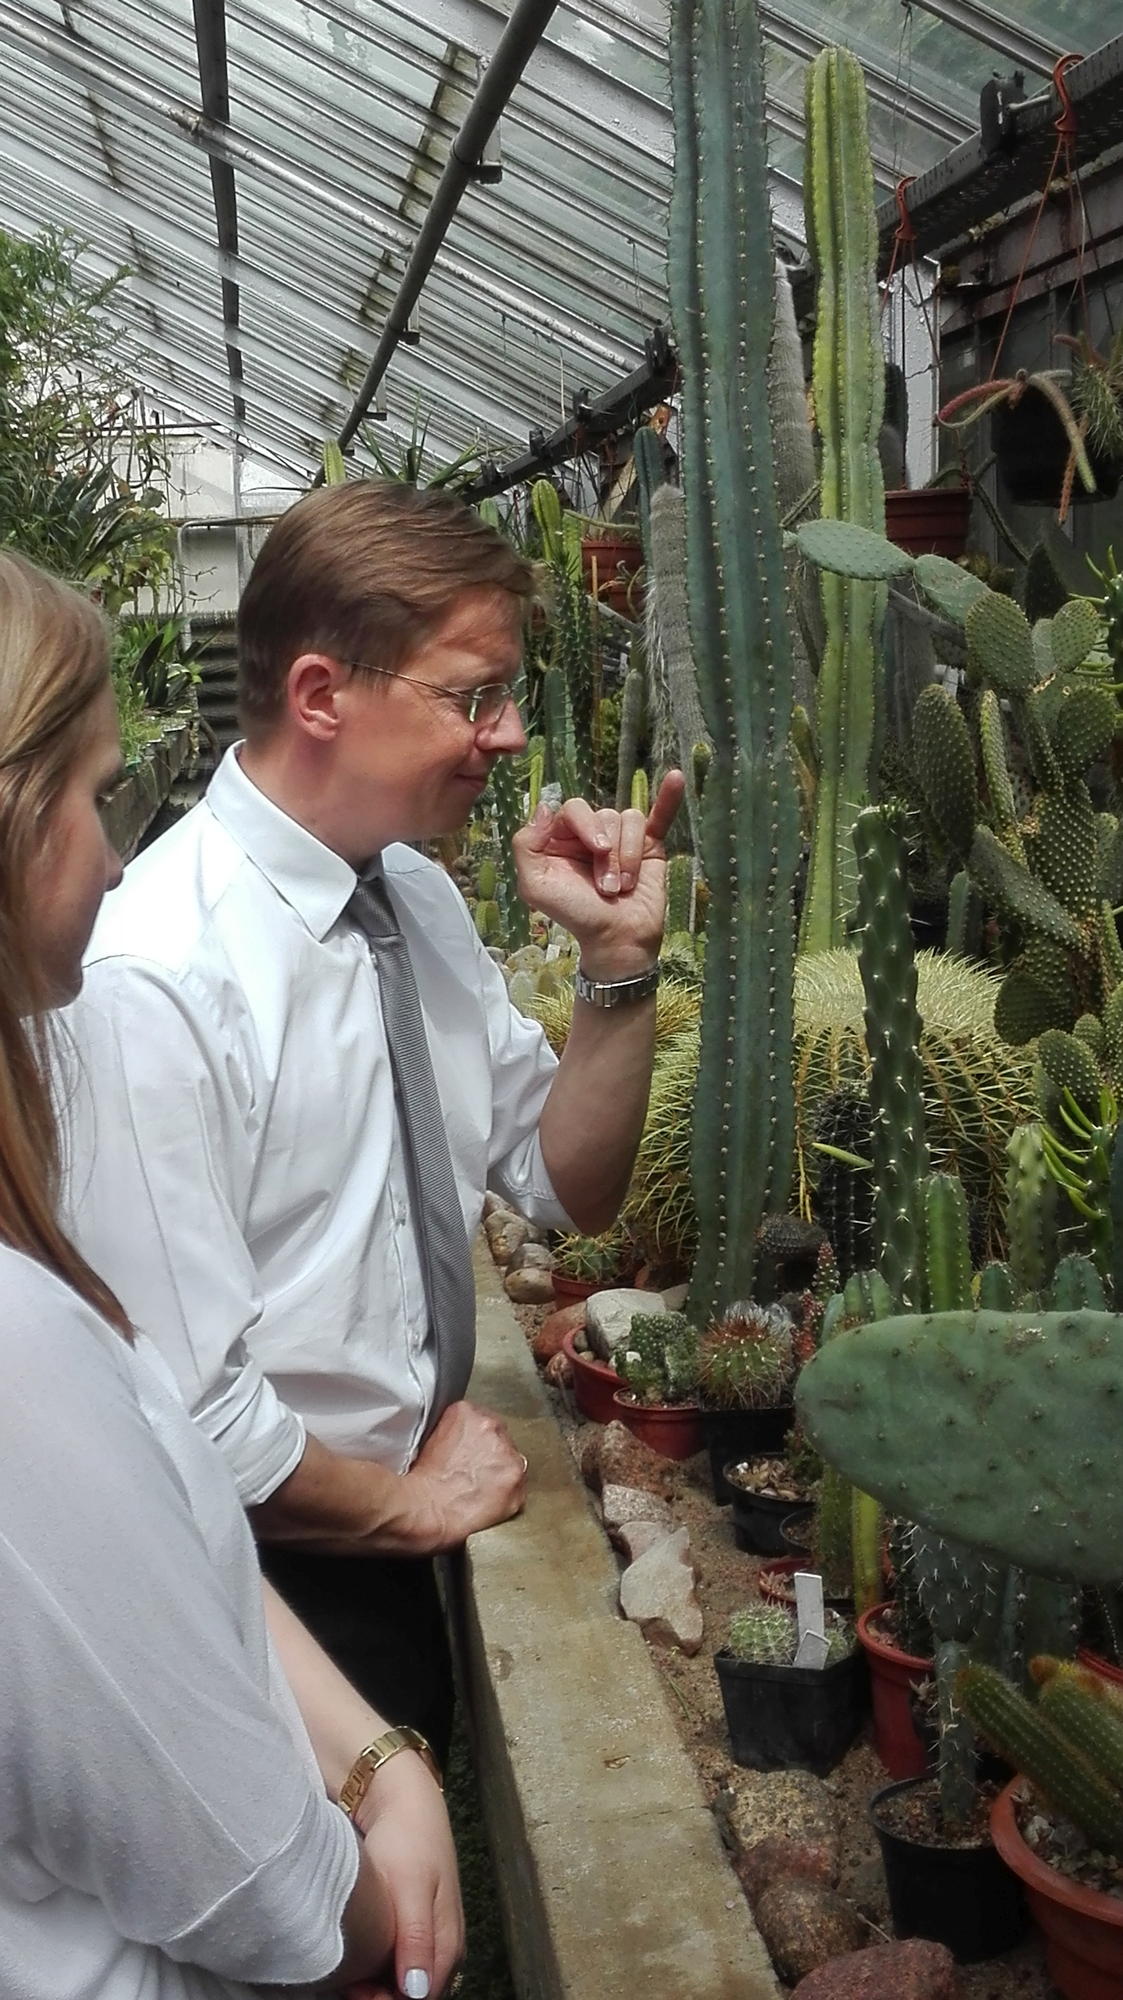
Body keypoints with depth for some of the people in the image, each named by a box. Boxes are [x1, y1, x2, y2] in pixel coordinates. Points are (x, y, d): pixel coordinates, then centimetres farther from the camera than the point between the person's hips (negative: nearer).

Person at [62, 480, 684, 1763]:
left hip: (418, 1541, 7)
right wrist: (407, 1503, -9)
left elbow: (569, 1187, 5)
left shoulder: (418, 896, -2)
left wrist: (618, 958, -9)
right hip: (274, 1587, -7)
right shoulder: (153, 981, -27)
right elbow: (176, 1408, -25)